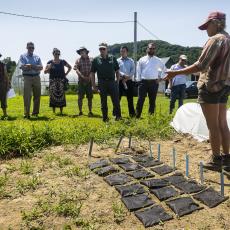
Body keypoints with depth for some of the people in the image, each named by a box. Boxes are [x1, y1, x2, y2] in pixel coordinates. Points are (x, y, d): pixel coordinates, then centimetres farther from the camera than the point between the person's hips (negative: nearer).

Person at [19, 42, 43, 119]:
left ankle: (35, 112, 15)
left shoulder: (37, 57, 15)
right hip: (27, 77, -3)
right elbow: (22, 67, -7)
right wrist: (35, 67, -9)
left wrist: (29, 66, -12)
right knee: (27, 96, -8)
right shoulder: (23, 56, 9)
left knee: (37, 96, 5)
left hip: (36, 77, 3)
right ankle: (26, 114, -7)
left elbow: (41, 67, 0)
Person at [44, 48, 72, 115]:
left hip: (61, 81, 1)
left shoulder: (62, 62, 7)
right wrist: (48, 68, -15)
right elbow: (45, 72, 5)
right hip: (53, 81, -1)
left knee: (61, 96, 0)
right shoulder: (50, 62, 3)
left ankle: (61, 112, 8)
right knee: (53, 96, -2)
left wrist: (66, 74, 9)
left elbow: (70, 67, 21)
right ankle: (53, 112, 5)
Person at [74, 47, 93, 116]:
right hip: (81, 81, 0)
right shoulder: (78, 60, 7)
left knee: (90, 97, 4)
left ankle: (90, 111, 12)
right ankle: (80, 111, 10)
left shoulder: (91, 60, 7)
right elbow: (76, 69, -5)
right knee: (80, 97, 1)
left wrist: (90, 76, -16)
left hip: (89, 81, 0)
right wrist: (82, 76, -20)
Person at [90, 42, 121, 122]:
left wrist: (118, 80, 3)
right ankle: (105, 117, 16)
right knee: (103, 101, 6)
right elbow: (92, 73, 5)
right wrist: (94, 85, 0)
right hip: (102, 83, 0)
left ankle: (118, 116, 12)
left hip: (112, 82, 0)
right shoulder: (96, 60, 5)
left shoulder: (112, 58, 7)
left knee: (116, 100, 0)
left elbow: (117, 70, 11)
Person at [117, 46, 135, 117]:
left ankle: (132, 113, 13)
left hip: (129, 81, 1)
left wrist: (127, 77, -13)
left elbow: (133, 71, 1)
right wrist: (124, 75, -21)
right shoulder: (118, 61, 9)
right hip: (120, 81, -1)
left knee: (130, 98, 5)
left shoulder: (131, 61, 12)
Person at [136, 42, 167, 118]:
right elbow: (138, 71, 6)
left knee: (152, 100, 6)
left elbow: (164, 69, 20)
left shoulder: (158, 60, 9)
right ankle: (137, 116, -1)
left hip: (154, 83, 1)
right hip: (143, 82, -1)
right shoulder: (142, 59, 7)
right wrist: (139, 81, -1)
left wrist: (160, 77, 10)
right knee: (140, 99, -5)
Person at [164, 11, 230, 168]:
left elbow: (201, 66, -22)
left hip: (211, 87, -9)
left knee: (213, 125, -2)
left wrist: (176, 73, -18)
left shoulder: (215, 39, -13)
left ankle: (216, 159, 6)